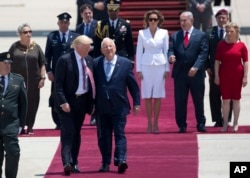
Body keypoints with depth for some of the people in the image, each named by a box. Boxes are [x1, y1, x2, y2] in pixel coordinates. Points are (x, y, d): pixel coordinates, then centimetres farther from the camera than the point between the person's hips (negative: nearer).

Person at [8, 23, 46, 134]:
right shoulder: (15, 47, 2)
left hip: (33, 81, 1)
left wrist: (42, 78, -2)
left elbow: (42, 63, 5)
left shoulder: (36, 47, 4)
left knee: (32, 103, 2)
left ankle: (30, 126, 11)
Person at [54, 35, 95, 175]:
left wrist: (92, 102, 8)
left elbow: (91, 82, 11)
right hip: (68, 101, -6)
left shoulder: (89, 60, 7)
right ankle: (67, 162, -17)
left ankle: (74, 163, 17)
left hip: (82, 101, 6)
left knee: (76, 132, 11)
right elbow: (58, 83, -13)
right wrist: (63, 102, -20)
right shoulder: (65, 60, -11)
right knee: (68, 132, -11)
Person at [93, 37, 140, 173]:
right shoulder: (96, 64, 3)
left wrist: (136, 102, 3)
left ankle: (121, 160, -15)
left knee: (119, 134, -8)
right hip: (102, 107, 2)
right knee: (103, 136, 6)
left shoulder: (125, 63, 1)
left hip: (119, 107, -2)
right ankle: (106, 163, 13)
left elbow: (133, 84, 5)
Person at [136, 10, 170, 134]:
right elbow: (139, 52, 5)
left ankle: (155, 123, 6)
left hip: (160, 65, 0)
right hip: (146, 66, 0)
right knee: (147, 96, 0)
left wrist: (167, 69, 2)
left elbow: (166, 51, 6)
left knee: (158, 96, 1)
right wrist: (138, 70, 0)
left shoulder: (164, 33, 4)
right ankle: (149, 123, 6)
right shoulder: (142, 33, 4)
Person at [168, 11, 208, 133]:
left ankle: (201, 124, 13)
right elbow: (171, 49, 7)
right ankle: (182, 126, 7)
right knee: (180, 101, 2)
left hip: (196, 73, -2)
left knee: (198, 100, 5)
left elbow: (203, 53, -5)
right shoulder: (175, 36, 11)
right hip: (180, 73, 2)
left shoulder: (201, 35, 2)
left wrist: (196, 67, -17)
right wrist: (171, 56, -18)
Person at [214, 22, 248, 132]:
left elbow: (245, 62, -1)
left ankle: (235, 124, 12)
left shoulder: (241, 45, -2)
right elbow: (217, 61, 3)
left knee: (236, 100, 5)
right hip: (224, 76, 1)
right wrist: (216, 75, -2)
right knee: (225, 100, 1)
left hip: (237, 76, -1)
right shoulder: (221, 45, 2)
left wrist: (245, 77, -6)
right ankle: (225, 123, 6)